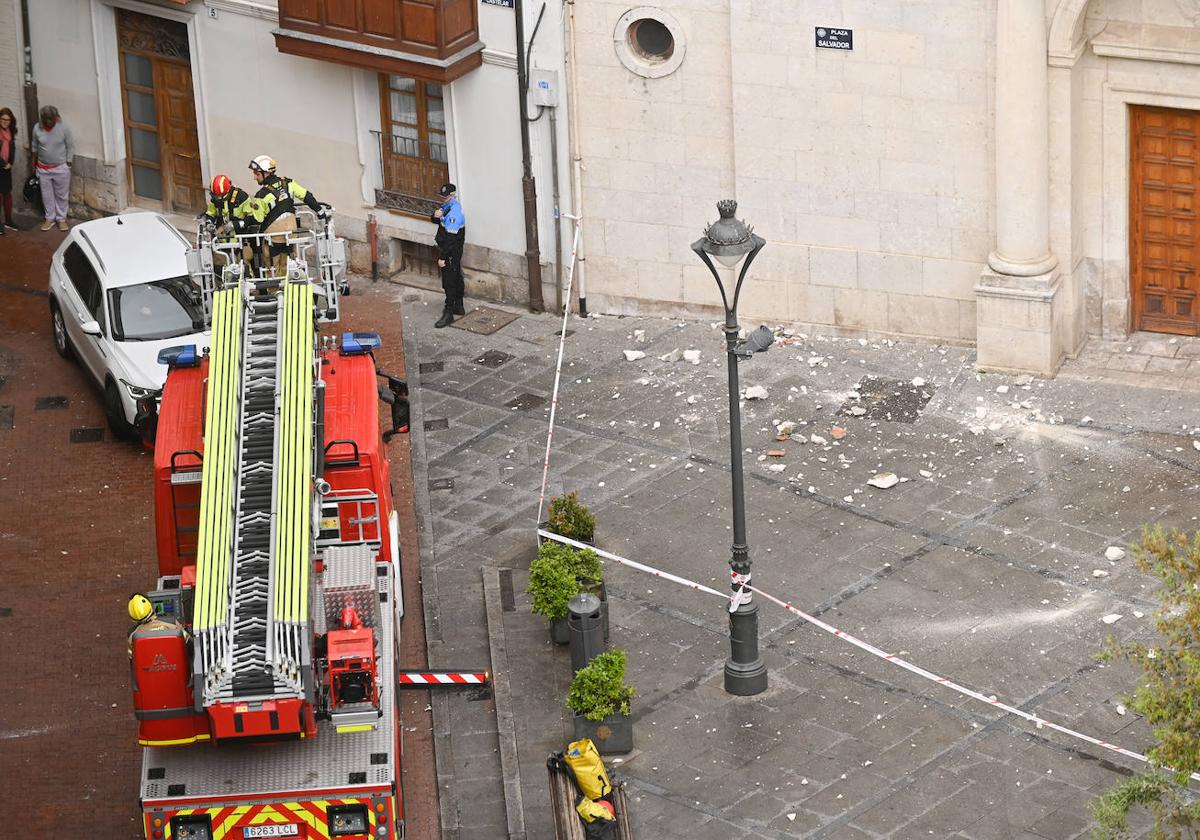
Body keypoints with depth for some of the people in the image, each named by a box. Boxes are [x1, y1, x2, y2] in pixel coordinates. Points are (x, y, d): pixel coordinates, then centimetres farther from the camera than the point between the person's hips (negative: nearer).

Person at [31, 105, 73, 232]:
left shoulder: (63, 128, -15)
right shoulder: (37, 128, -8)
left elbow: (70, 147, -6)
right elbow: (35, 147, 5)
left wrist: (68, 164, -6)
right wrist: (34, 164, 12)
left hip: (61, 168, -2)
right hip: (43, 168, 2)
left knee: (61, 195, 8)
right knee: (47, 195, 10)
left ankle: (61, 218, 22)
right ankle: (50, 218, 25)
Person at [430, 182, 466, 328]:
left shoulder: (454, 213, -25)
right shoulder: (447, 206, 6)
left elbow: (450, 238, -26)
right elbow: (434, 221, 13)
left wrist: (442, 257, -23)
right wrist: (435, 216, -13)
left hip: (452, 252, -10)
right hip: (452, 251, 10)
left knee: (449, 283, -6)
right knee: (456, 279, 20)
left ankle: (449, 314, -3)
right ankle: (458, 307, 33)